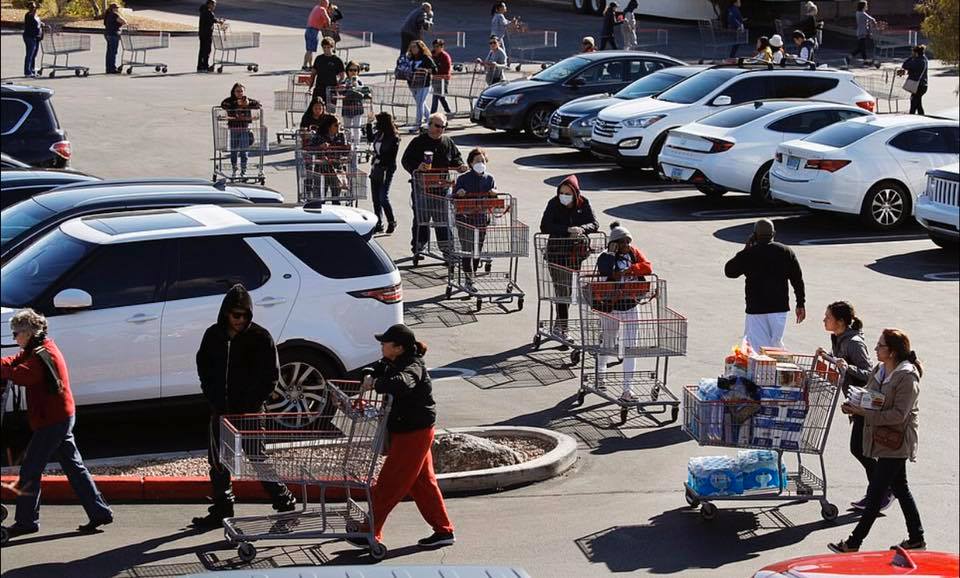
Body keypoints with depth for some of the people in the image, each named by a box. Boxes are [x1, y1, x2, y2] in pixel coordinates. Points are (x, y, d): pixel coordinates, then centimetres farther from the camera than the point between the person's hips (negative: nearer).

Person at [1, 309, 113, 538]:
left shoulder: (43, 354, -18)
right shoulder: (34, 351, 15)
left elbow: (21, 375, -32)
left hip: (53, 421, -10)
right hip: (62, 417, 10)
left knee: (30, 470, -3)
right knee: (74, 467, 11)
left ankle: (26, 521, 3)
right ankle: (99, 512, 11)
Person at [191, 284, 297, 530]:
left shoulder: (260, 337, -9)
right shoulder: (213, 335, 3)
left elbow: (271, 375, -6)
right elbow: (203, 367, 14)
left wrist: (253, 404, -11)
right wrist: (213, 398, 2)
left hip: (250, 411, -5)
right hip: (221, 410, 5)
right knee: (217, 461, 10)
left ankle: (286, 504, 5)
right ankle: (222, 510, 22)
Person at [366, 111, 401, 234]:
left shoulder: (394, 138, -14)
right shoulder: (379, 134, 6)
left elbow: (391, 157, -14)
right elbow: (370, 139, 27)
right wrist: (369, 124, 22)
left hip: (386, 170, -7)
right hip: (376, 169, 7)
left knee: (383, 198, -9)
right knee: (376, 199, 9)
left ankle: (392, 222, 8)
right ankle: (378, 224, 17)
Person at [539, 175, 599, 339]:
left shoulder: (583, 204, -3)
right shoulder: (554, 204, -10)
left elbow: (594, 224, -6)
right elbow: (544, 227, -20)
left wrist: (581, 229, -27)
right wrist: (568, 230, -29)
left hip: (576, 250, 3)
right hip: (557, 250, -3)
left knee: (568, 288, 11)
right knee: (561, 287, -9)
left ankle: (559, 324, 23)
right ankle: (562, 324, -6)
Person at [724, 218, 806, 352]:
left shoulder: (748, 254, -6)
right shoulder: (786, 252, 3)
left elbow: (729, 271, 9)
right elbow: (797, 280, 5)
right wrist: (800, 304, 13)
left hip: (756, 310, -3)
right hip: (779, 308, 3)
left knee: (757, 347, -1)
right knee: (776, 342, 17)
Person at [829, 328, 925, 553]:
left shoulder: (907, 378, -19)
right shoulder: (879, 371, 7)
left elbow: (898, 415, -24)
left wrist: (864, 413, -26)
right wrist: (854, 407, -4)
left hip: (895, 443, -9)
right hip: (881, 439, 9)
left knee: (875, 493, -4)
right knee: (900, 489, 17)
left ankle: (853, 543, 0)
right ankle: (916, 539, 28)